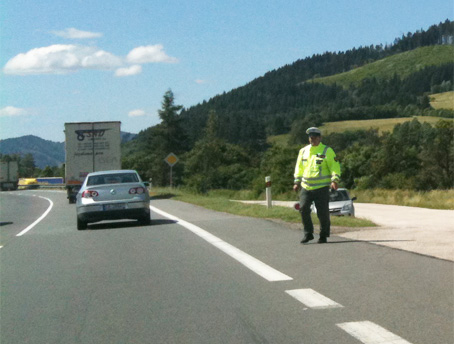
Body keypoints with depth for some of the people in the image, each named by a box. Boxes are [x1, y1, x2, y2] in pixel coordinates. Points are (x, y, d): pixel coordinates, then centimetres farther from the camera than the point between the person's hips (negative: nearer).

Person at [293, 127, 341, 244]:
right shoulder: (303, 151, 14)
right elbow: (299, 167, 22)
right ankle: (308, 234, 6)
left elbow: (335, 166, -2)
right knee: (303, 209, -8)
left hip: (322, 188, -3)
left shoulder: (327, 151, 1)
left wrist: (335, 180, -15)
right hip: (306, 187, 3)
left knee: (323, 212, -2)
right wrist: (297, 182, 14)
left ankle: (323, 235, 14)